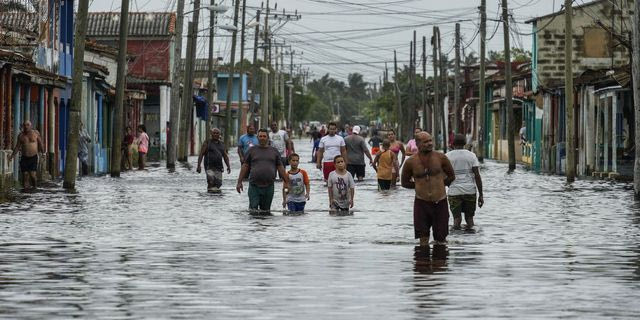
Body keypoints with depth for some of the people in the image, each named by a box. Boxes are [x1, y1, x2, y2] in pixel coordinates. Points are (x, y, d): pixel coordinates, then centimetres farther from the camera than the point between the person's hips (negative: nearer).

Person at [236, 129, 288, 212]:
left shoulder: (274, 151, 12)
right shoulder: (252, 150, 9)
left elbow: (280, 168, 13)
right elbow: (245, 166, 8)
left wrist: (287, 182, 8)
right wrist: (239, 182, 3)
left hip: (268, 186, 1)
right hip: (254, 186, -1)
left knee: (265, 211, 4)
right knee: (253, 209, -8)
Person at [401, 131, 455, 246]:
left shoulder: (440, 158, -4)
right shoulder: (411, 162, -4)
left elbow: (451, 176, 10)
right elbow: (405, 182, 10)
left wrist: (439, 184, 6)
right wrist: (419, 185, 3)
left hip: (440, 202, 0)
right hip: (421, 203, 0)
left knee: (441, 238, 7)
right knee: (423, 238, 0)